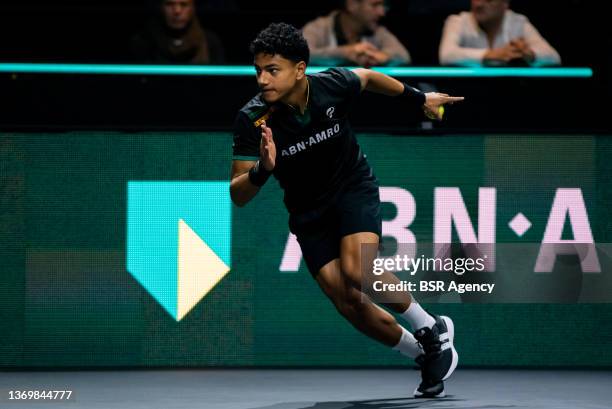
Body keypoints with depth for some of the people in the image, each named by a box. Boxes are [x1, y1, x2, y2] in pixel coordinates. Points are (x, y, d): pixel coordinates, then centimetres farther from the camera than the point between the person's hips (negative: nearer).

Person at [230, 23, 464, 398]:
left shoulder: (333, 86, -22)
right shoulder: (253, 120, -24)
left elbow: (367, 77, 4)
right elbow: (238, 195, -23)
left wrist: (419, 98, 18)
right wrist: (262, 170, -44)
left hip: (354, 187, -2)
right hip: (309, 211, 2)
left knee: (357, 272, -28)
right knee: (350, 305, -6)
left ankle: (432, 330, -5)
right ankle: (427, 356, 17)